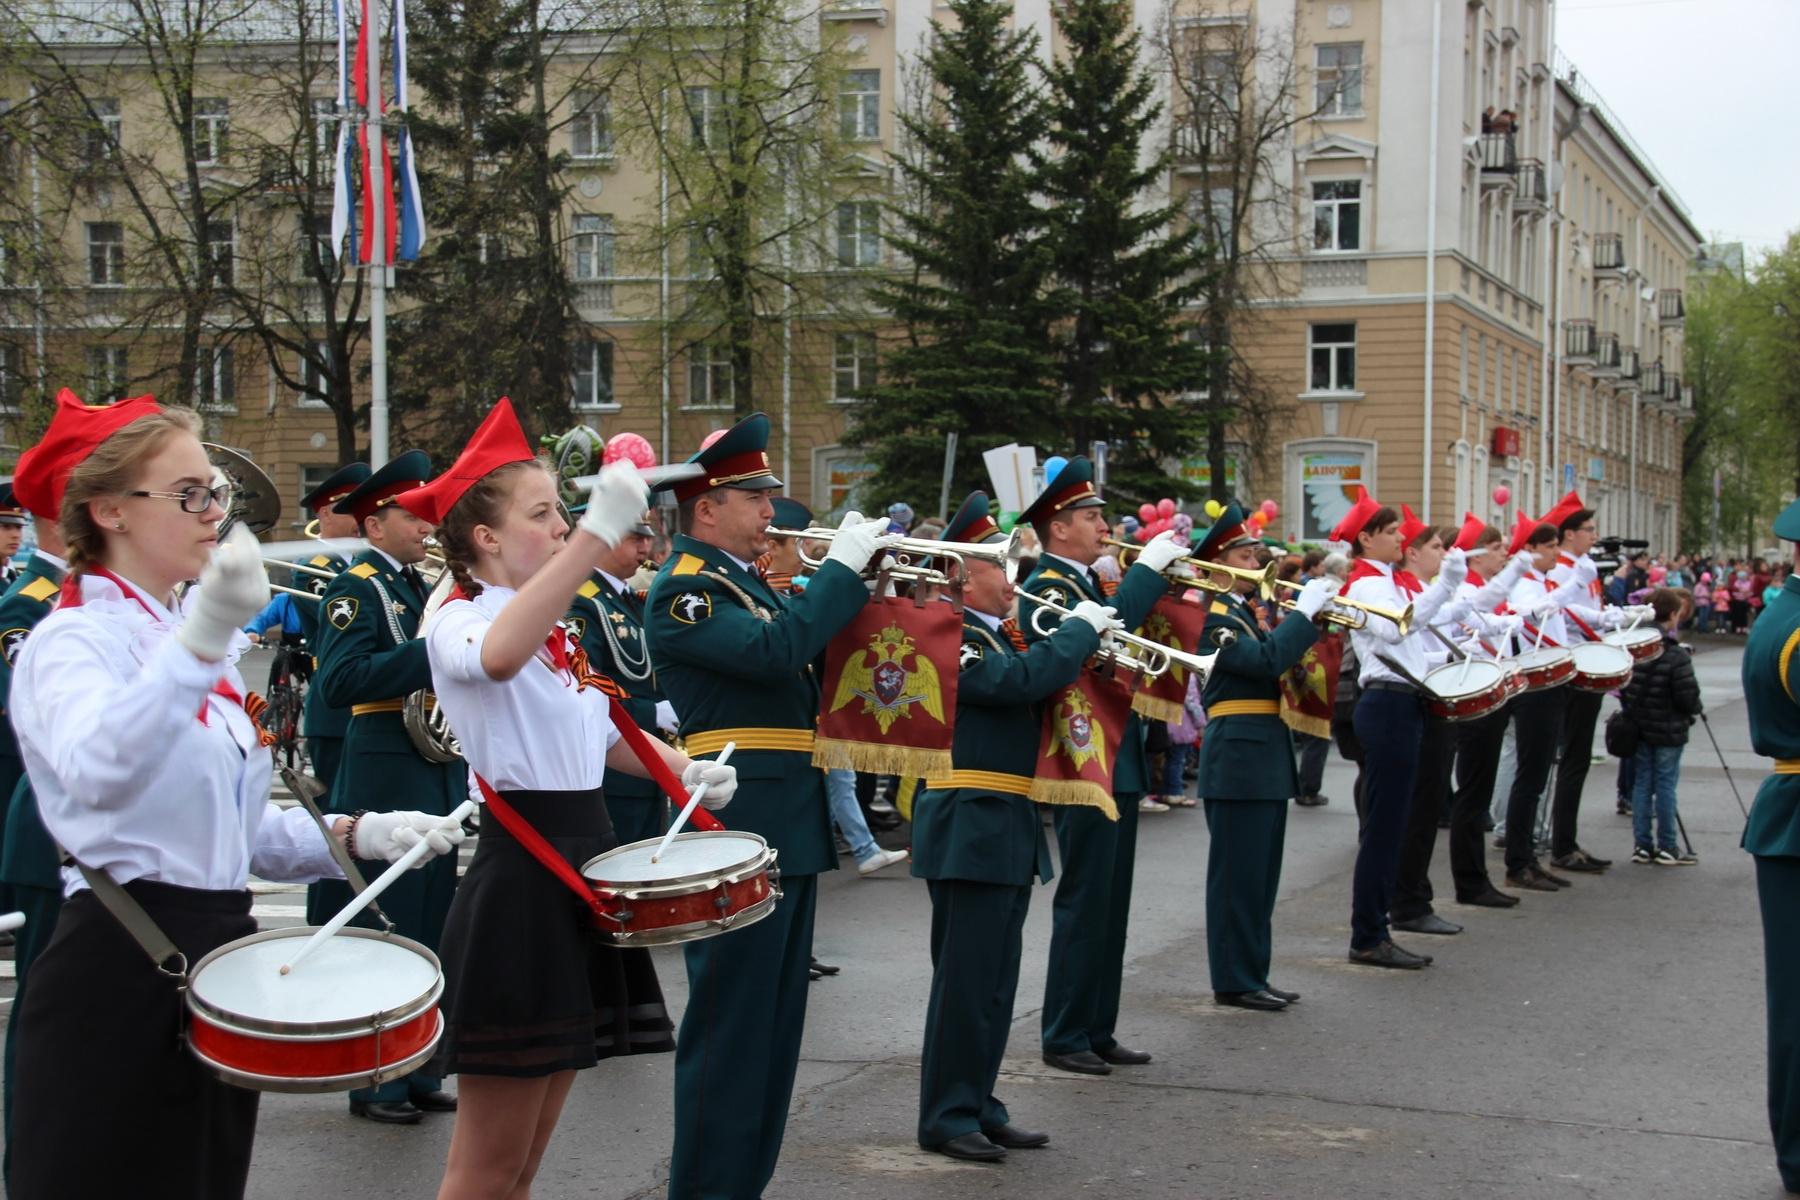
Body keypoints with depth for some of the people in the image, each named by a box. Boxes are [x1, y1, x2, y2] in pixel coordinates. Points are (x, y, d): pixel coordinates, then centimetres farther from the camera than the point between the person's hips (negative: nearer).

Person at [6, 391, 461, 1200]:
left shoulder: (182, 637, 14)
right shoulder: (72, 642, -12)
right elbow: (99, 772, -37)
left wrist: (353, 835, 3)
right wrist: (202, 638, -50)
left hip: (217, 949, 8)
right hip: (121, 969, -8)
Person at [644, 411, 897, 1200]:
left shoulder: (746, 583, 19)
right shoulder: (683, 591, -11)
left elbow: (815, 652, 17)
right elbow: (774, 652, -26)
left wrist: (864, 575, 5)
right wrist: (841, 566, -18)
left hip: (787, 831, 10)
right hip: (737, 832, -10)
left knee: (773, 1028, 14)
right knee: (729, 1024, -5)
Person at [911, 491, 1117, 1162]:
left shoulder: (999, 634, 16)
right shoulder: (950, 637, -14)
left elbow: (1039, 691, 17)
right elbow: (1022, 679, -28)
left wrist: (1089, 641, 2)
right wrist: (1080, 628, -15)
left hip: (1009, 830, 10)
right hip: (969, 830, -10)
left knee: (996, 981, 14)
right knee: (965, 980, -4)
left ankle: (980, 1107, 22)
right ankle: (946, 1119, 4)